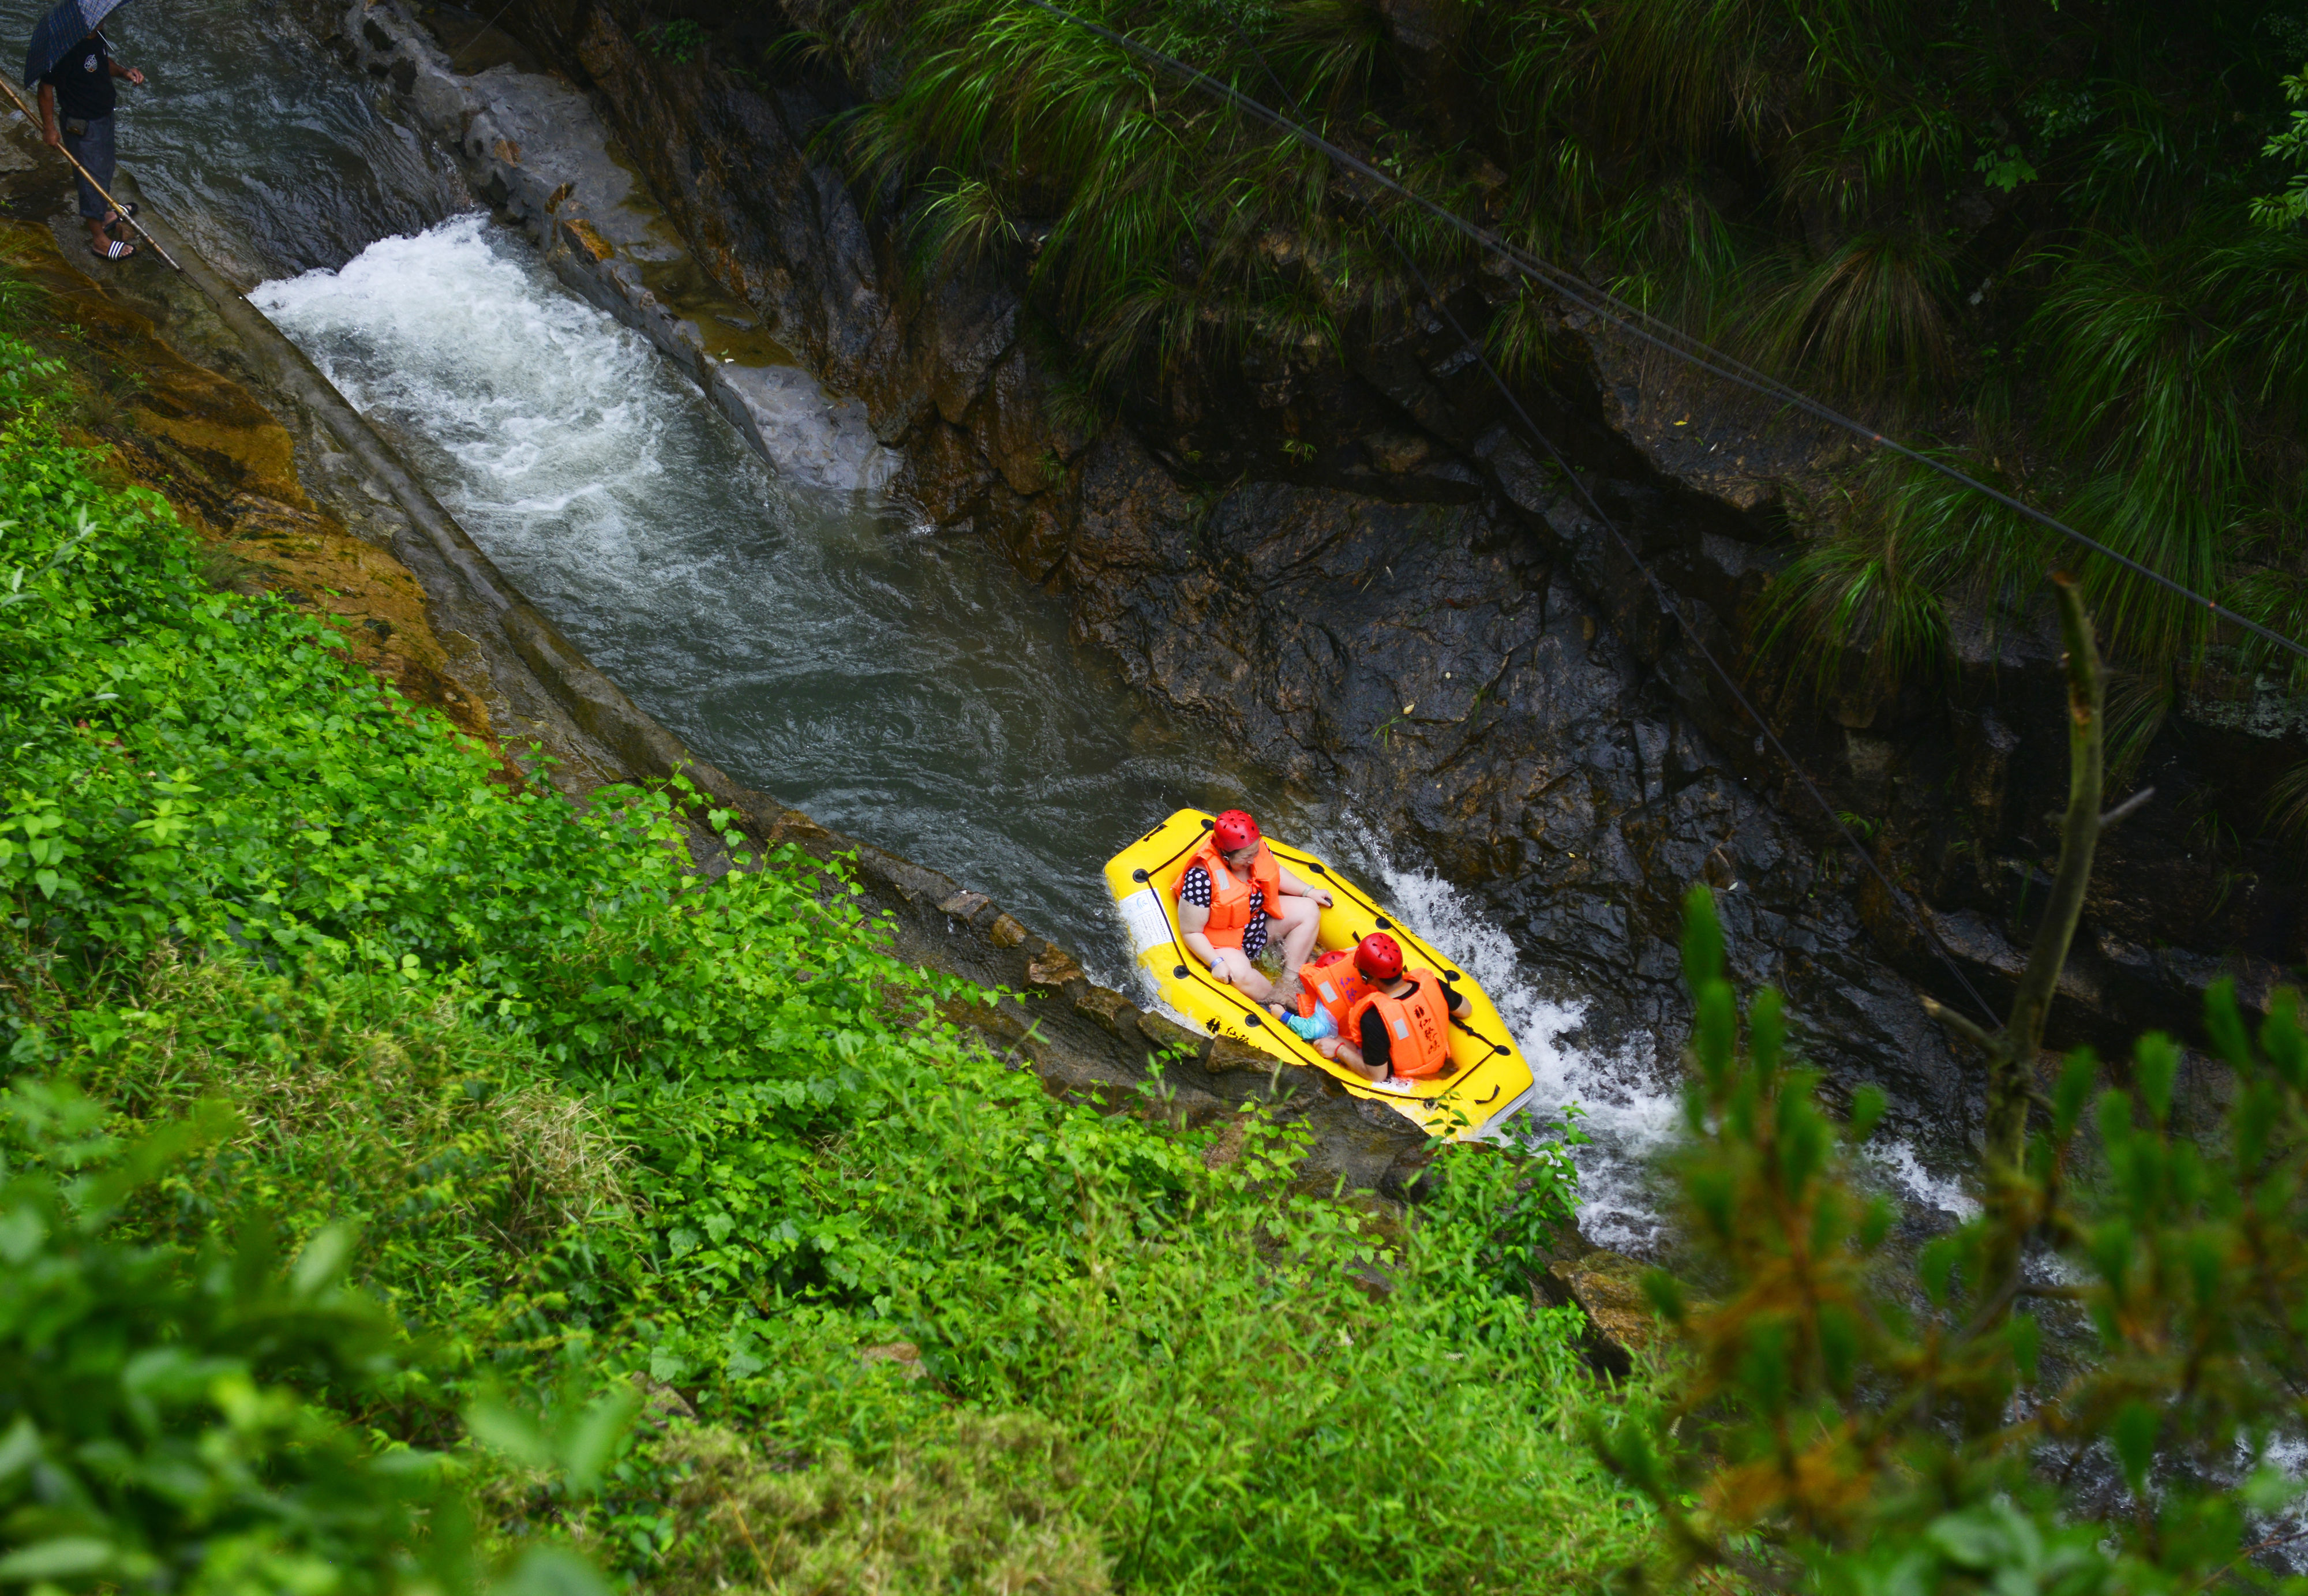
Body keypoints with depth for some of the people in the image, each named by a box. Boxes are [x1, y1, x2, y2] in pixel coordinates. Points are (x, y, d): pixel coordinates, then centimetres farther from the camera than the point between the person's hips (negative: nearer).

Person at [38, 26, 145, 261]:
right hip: (82, 125, -9)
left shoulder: (97, 36, -6)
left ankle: (103, 214, 52)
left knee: (105, 170, 28)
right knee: (93, 177, 5)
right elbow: (46, 87, -23)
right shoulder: (66, 49, -31)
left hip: (104, 114, 9)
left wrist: (124, 72, -6)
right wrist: (49, 127, -17)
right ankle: (99, 239, 19)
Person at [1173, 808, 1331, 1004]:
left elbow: (1276, 872, 12)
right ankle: (1286, 1004, -10)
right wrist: (1216, 963, -33)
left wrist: (1308, 891, 6)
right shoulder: (1202, 877, -34)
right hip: (1224, 942, -8)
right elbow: (1190, 932, -26)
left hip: (1260, 920, 8)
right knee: (1239, 973, -35)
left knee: (1309, 910, 2)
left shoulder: (1255, 848, -14)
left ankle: (1291, 979, -3)